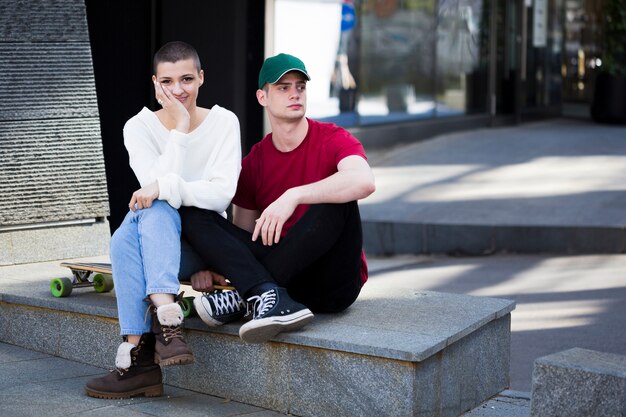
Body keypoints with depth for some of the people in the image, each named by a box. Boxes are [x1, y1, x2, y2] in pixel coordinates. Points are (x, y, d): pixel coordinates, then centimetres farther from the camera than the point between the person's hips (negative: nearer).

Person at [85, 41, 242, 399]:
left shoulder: (223, 122, -1)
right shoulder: (139, 127, 2)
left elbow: (222, 193, -15)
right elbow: (157, 182, -15)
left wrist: (164, 188, -27)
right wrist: (180, 128, -17)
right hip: (151, 240, 2)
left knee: (155, 209, -34)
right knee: (124, 239, -32)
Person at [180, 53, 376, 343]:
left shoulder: (333, 140, -4)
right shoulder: (254, 162, 9)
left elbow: (364, 181, -27)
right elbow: (243, 231, 12)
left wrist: (293, 197, -33)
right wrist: (218, 263, -10)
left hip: (334, 284, -4)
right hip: (289, 281, 4)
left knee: (337, 200, -32)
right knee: (192, 215, -9)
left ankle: (246, 299, -27)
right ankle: (271, 299, -34)